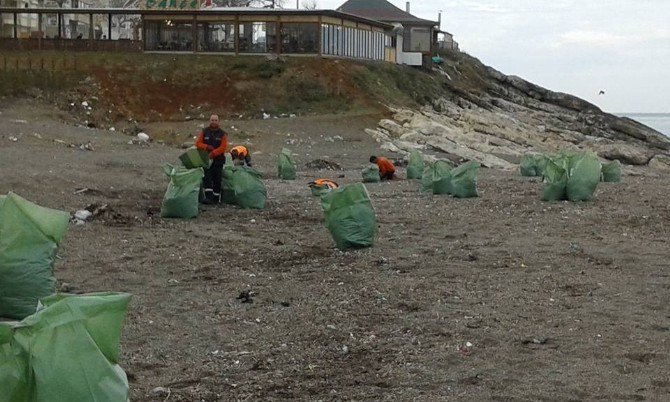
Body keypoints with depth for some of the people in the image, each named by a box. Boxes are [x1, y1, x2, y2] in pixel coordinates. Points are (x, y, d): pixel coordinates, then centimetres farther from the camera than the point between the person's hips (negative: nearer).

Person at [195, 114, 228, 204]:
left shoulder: (222, 134, 2)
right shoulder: (204, 131, 6)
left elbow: (223, 147, -9)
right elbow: (198, 143, 0)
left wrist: (213, 153, -20)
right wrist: (207, 147, -18)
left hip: (218, 160, 0)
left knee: (217, 180, 1)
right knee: (207, 178, -14)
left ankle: (216, 199, 10)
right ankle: (208, 197, -22)